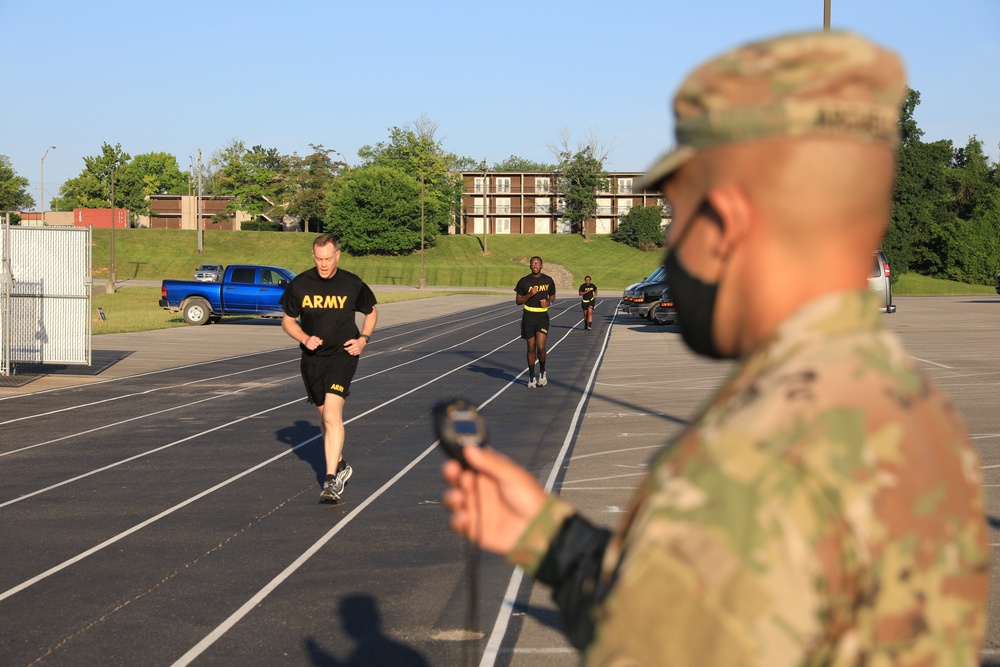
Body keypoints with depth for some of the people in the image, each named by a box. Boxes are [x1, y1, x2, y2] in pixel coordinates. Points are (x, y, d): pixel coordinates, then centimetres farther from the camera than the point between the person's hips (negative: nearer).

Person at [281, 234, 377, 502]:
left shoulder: (352, 284, -5)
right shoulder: (299, 285, -3)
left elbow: (371, 312, 12)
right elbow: (287, 320, 8)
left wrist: (363, 339, -3)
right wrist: (305, 338, -11)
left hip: (342, 355, -3)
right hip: (312, 359, 3)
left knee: (332, 414, -19)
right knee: (325, 415, 15)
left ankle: (332, 478, -21)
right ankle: (341, 465, 38)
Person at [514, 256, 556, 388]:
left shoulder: (548, 281, 2)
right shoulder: (523, 282, -2)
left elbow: (553, 296, 17)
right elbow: (518, 301, 2)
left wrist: (548, 302, -6)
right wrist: (530, 295, -16)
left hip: (542, 316, 0)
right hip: (528, 316, 0)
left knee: (541, 347, -11)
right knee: (531, 348, 4)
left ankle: (542, 372, 15)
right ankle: (531, 377, 17)